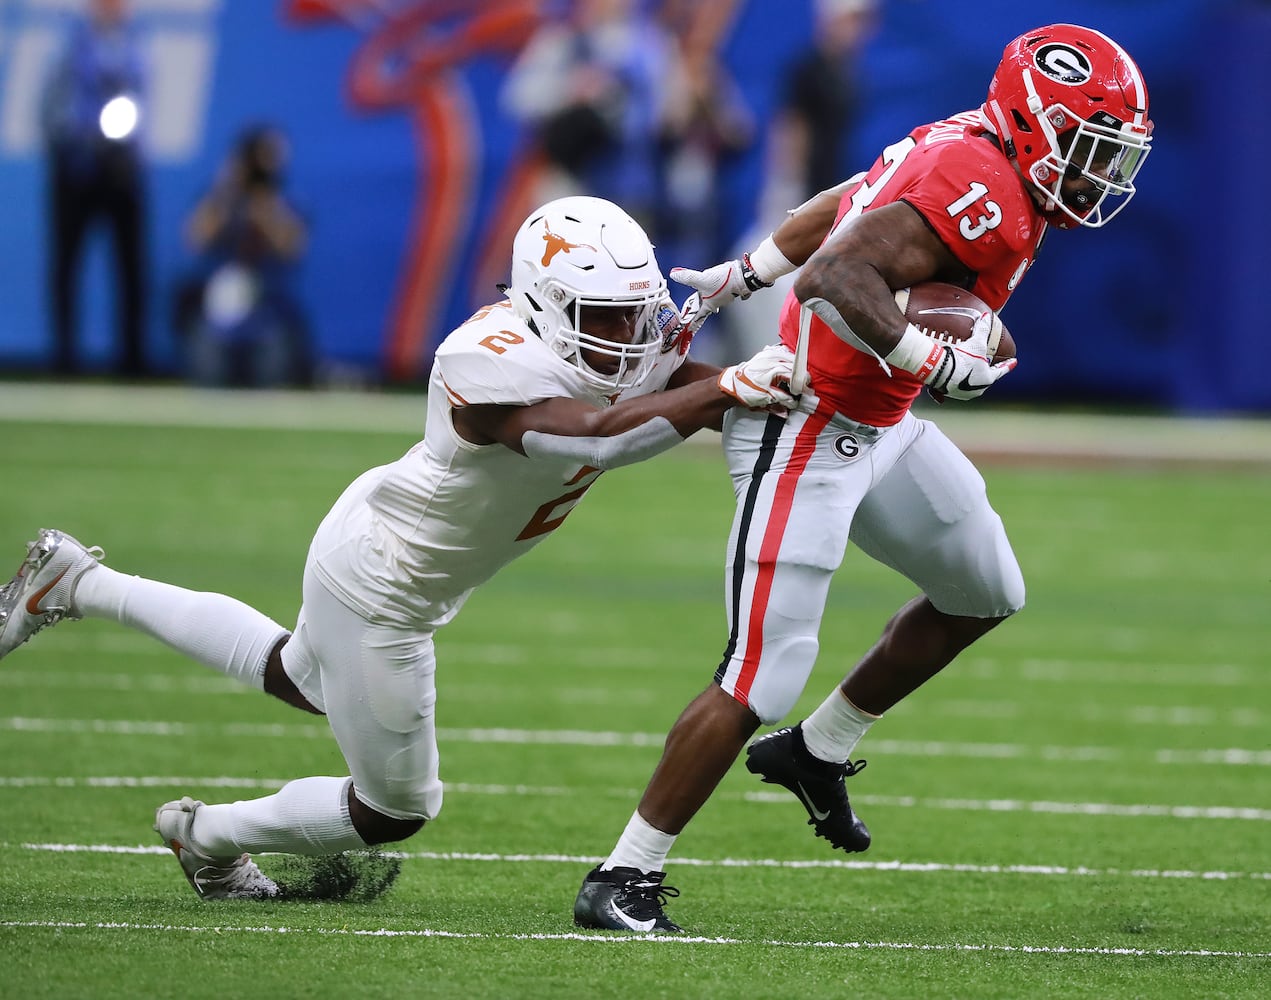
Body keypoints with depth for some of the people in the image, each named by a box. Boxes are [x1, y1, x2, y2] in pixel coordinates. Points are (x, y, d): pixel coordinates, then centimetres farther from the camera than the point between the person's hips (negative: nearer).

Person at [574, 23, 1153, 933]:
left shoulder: (963, 149, 6)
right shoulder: (985, 201, -25)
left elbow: (842, 207, 18)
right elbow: (839, 277, -35)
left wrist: (741, 276, 26)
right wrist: (935, 362, -32)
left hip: (877, 425, 11)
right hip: (809, 437, -11)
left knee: (986, 594, 22)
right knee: (762, 682, -11)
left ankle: (817, 753, 31)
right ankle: (624, 878, -2)